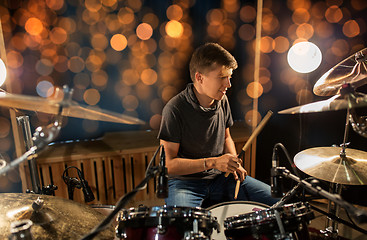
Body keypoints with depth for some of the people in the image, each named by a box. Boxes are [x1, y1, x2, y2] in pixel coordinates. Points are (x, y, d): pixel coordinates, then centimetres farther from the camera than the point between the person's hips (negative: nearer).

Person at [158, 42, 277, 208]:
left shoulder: (222, 101, 0)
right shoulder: (175, 110, -20)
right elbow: (168, 164, -18)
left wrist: (233, 162, -2)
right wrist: (212, 162, -25)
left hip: (220, 177, 6)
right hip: (185, 182, -5)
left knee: (274, 198, 0)